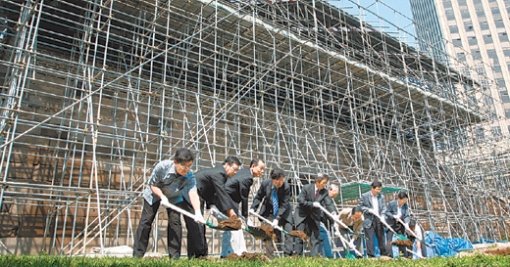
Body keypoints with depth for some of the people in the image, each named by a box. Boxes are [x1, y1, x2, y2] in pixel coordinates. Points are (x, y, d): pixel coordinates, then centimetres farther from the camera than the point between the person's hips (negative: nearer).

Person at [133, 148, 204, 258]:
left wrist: (198, 212, -64)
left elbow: (193, 194, -49)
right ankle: (137, 254, 11)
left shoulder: (189, 177, -34)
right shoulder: (162, 166, -36)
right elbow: (152, 185, -22)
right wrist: (162, 196, -36)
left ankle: (175, 255, 0)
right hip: (154, 194, 0)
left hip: (174, 197, 1)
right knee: (146, 221, 1)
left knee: (175, 222, -10)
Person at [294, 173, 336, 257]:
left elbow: (329, 203, -17)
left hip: (314, 216, 4)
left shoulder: (324, 192, -8)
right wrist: (312, 204, -29)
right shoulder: (306, 188, -18)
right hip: (302, 215, -4)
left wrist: (334, 213, -35)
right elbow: (300, 200, -22)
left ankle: (314, 256, 7)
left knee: (315, 237, 1)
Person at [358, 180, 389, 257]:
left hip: (379, 220, 4)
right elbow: (360, 206, -3)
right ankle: (371, 256, 4)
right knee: (370, 239, -3)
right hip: (369, 220, -4)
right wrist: (369, 210, -14)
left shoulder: (381, 197, 9)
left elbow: (383, 207, 11)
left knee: (381, 237, 13)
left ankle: (385, 254, 25)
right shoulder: (364, 196, -5)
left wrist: (382, 216, -6)